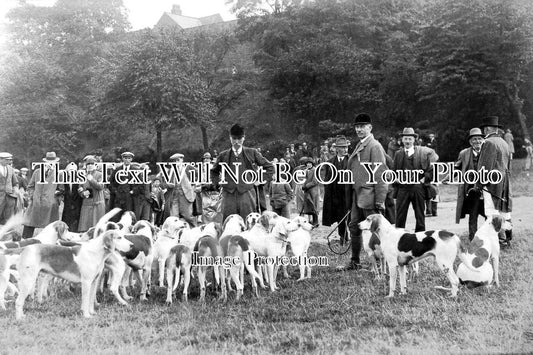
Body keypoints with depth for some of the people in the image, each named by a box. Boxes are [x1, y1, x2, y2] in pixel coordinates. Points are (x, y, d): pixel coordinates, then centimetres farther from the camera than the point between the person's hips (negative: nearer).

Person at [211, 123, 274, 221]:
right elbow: (214, 171, 28)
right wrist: (217, 182, 12)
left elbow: (270, 167, 13)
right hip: (229, 194, 1)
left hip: (247, 193, -1)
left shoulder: (252, 153, 8)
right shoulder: (223, 155, 12)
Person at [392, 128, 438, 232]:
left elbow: (431, 169, 2)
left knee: (420, 217, 6)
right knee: (400, 217, -2)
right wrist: (396, 180, 0)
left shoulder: (423, 152, 3)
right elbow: (393, 171, 15)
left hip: (418, 188, -1)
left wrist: (424, 179, -6)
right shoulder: (398, 154, 10)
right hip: (402, 188, 1)